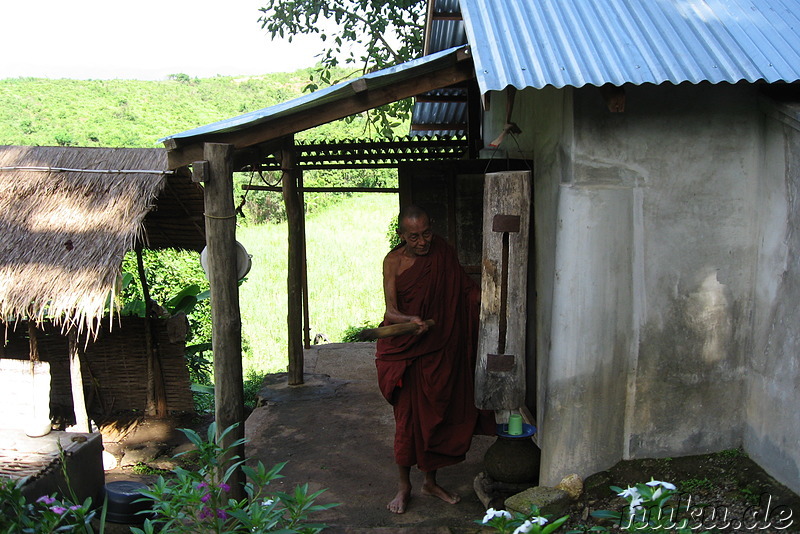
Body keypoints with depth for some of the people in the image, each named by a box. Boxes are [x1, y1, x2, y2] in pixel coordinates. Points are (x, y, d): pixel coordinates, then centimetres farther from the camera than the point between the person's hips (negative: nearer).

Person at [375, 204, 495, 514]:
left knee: (434, 417, 11)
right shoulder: (394, 261, -9)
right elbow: (391, 311, -16)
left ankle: (430, 481, 30)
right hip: (404, 349, -3)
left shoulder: (442, 253, -2)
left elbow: (466, 289, 6)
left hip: (439, 349, 3)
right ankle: (404, 485, 21)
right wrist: (411, 321, -36)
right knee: (407, 418, 2)